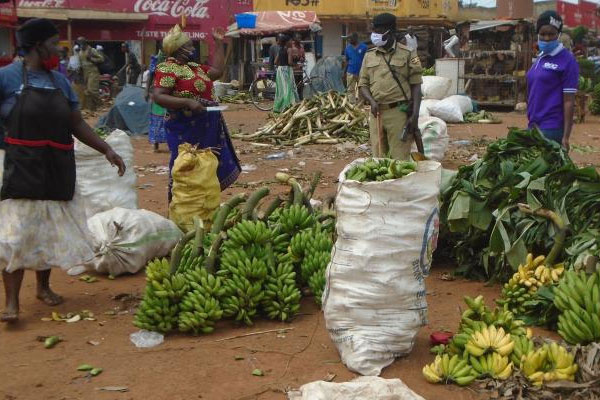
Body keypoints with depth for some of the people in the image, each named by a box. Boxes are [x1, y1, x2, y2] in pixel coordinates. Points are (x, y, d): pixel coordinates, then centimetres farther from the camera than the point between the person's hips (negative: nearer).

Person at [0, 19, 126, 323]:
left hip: (58, 170, 5)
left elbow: (77, 125, 15)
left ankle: (44, 287, 31)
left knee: (51, 231, 13)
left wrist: (106, 150, 10)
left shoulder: (60, 81, 10)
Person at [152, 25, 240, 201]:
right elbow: (158, 97, -21)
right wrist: (187, 102, -30)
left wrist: (218, 43, 19)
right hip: (185, 128, -9)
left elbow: (217, 71, 20)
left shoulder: (194, 66, 14)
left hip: (207, 128, 9)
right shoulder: (167, 69, -13)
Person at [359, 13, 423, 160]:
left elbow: (415, 86, -1)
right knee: (378, 158, 9)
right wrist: (372, 101, -8)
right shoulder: (369, 56, 12)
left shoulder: (407, 54, 0)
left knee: (400, 160, -4)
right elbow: (363, 84, 13)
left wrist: (415, 115, -10)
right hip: (377, 113, 4)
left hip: (399, 112, -4)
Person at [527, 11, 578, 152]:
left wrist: (566, 137, -16)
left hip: (552, 129, -8)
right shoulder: (540, 58, 14)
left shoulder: (567, 61, -9)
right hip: (534, 126, 8)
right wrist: (531, 124, 17)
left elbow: (569, 102, -13)